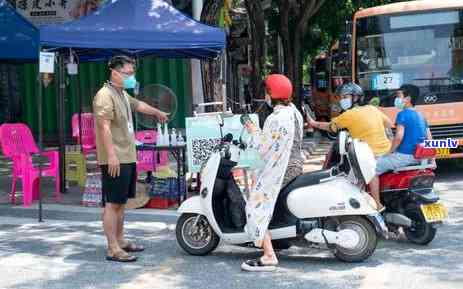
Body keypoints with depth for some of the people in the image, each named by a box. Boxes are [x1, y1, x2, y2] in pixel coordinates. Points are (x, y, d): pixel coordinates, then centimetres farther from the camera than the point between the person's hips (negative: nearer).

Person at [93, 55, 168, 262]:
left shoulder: (122, 94, 18)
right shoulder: (105, 95, -14)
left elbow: (138, 105, 39)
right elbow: (104, 127, -23)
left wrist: (157, 112, 55)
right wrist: (111, 155, -30)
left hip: (127, 158, 10)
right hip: (114, 160, -10)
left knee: (121, 202, 16)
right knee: (112, 203, -8)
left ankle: (120, 241, 26)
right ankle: (113, 249, -7)